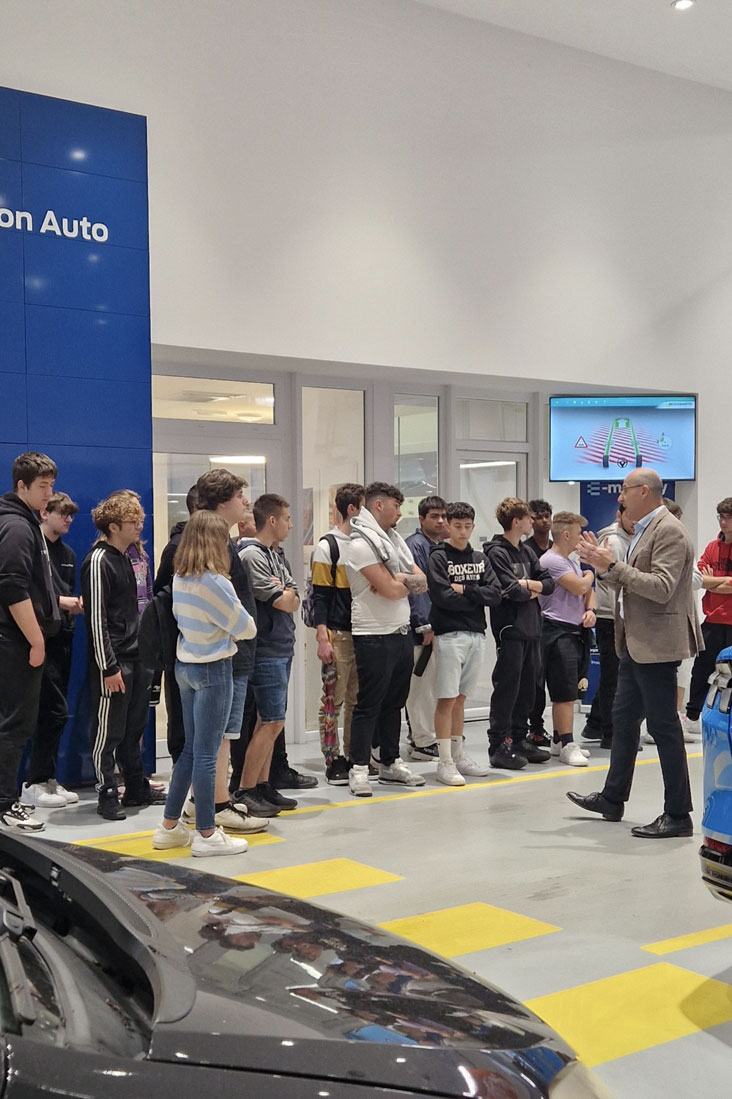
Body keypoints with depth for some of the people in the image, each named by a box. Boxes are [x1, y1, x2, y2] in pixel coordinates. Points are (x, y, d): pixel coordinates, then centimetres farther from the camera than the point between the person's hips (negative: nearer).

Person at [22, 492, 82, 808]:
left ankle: (47, 779, 17)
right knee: (54, 711, -9)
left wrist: (77, 604, 2)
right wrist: (58, 601, -17)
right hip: (41, 638, -8)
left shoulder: (67, 553, 18)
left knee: (53, 713, 10)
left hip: (63, 638, 8)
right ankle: (35, 783, 0)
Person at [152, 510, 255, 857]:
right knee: (206, 753, -1)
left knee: (190, 748, 17)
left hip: (185, 665, 8)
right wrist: (243, 627, 11)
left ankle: (170, 827, 23)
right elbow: (245, 627, -12)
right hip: (213, 669, -8)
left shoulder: (179, 579, 4)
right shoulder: (214, 582, -19)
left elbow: (185, 620, 8)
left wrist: (223, 629, -1)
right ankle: (207, 835, 7)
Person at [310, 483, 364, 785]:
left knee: (358, 700, 10)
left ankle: (354, 756, 18)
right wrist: (322, 638, -14)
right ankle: (332, 762, 5)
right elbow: (319, 595, -8)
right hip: (338, 635, -6)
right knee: (333, 700, -1)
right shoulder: (327, 547, -5)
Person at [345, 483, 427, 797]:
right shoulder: (361, 544, -12)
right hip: (374, 637, -8)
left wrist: (399, 581, -12)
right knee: (369, 705, -3)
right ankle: (359, 769, 3)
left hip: (401, 633, 8)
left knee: (394, 702, 14)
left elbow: (423, 582, 6)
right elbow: (391, 590, -19)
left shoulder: (395, 539, 15)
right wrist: (410, 581, 1)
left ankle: (391, 763, 24)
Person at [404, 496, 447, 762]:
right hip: (423, 625, -9)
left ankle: (418, 736, 22)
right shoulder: (414, 545, -10)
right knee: (422, 684, -3)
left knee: (430, 686, 13)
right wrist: (425, 625, -18)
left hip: (440, 626, 9)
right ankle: (422, 742, 3)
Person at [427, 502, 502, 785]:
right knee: (447, 698, -6)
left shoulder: (480, 559, 14)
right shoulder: (438, 557, -3)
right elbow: (443, 597, -16)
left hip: (477, 634, 5)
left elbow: (496, 595, 2)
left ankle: (459, 755, 19)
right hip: (450, 635, -5)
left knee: (460, 697, 13)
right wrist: (477, 597, -6)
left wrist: (465, 590, -10)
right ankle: (445, 762, -3)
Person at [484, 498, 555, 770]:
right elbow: (510, 589, -18)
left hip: (531, 628, 8)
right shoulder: (496, 552, -9)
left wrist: (526, 585, -7)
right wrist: (532, 589, 1)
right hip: (510, 629, -8)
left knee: (527, 687, 12)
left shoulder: (527, 552, 16)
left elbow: (549, 582, 11)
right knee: (507, 687, -4)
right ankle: (498, 745, 2)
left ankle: (519, 739, 22)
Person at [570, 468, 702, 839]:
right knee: (624, 718, 17)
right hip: (635, 644, 10)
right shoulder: (642, 531, 15)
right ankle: (612, 799, 30)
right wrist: (605, 565, 5)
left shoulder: (668, 531, -16)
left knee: (663, 725, -4)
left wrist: (613, 566, -23)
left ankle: (678, 814, 5)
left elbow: (662, 588, -25)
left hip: (656, 644, -10)